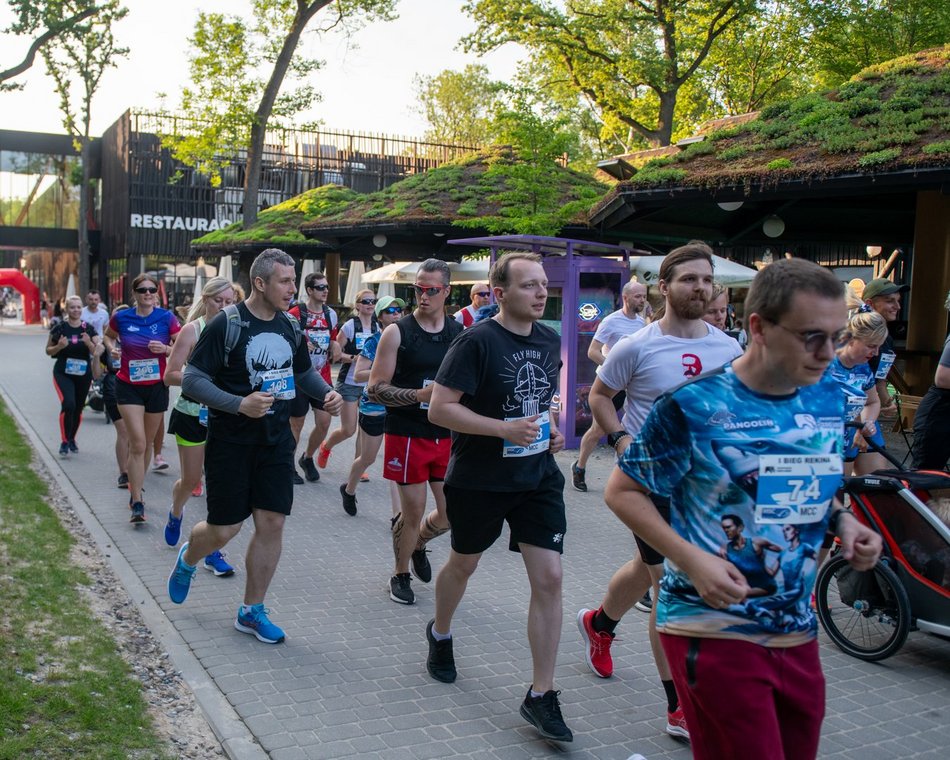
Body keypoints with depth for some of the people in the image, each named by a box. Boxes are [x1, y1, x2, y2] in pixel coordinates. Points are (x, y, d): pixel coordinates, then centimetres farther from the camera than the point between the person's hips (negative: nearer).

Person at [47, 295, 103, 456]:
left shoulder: (89, 329, 1)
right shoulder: (59, 328, -3)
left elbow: (96, 352, -1)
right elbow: (48, 351, 5)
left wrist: (89, 343, -20)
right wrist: (59, 346, -15)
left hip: (84, 374, 3)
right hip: (63, 373, -3)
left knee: (78, 409, 10)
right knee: (68, 404, -20)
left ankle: (72, 440, 32)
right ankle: (64, 442, -7)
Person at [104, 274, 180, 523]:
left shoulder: (167, 318, -6)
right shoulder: (121, 318, -3)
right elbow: (108, 336, 18)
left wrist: (165, 348, -21)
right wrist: (111, 349, -2)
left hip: (157, 387, 1)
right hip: (129, 387, -1)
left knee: (147, 444, 14)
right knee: (138, 444, -12)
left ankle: (136, 490, 33)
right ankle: (137, 503, -9)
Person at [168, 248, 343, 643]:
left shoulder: (290, 327, 5)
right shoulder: (226, 324, -14)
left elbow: (304, 371, 21)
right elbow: (191, 380, -16)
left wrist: (327, 393, 1)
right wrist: (240, 404, -28)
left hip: (276, 441, 5)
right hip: (231, 443, -5)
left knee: (272, 524, 3)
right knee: (223, 528, 2)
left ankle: (251, 611, 18)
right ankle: (187, 560, 38)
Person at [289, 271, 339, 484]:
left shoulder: (331, 314, 7)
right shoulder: (295, 314, -11)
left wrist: (334, 348, -1)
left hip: (322, 378, 5)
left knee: (324, 422, 1)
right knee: (296, 424, 4)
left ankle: (307, 458, 25)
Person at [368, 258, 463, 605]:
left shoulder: (459, 333, 6)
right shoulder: (397, 332, -8)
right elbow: (375, 388, -11)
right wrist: (419, 395, -23)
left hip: (447, 435, 4)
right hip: (407, 435, -4)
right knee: (413, 512, 2)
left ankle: (417, 543, 39)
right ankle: (400, 574, 26)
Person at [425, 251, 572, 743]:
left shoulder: (550, 341, 4)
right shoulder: (477, 341, -16)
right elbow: (439, 408, -20)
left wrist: (553, 428, 3)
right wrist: (505, 429, -26)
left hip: (538, 477, 4)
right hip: (478, 480, -4)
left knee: (549, 578, -5)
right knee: (463, 564, 18)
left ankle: (541, 696, 5)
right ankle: (440, 634, 49)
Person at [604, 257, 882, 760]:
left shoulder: (829, 399, 4)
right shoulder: (694, 405, -14)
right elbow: (622, 491, -9)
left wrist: (844, 522, -2)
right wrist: (691, 559, -21)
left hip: (798, 633, 7)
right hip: (714, 630, -6)